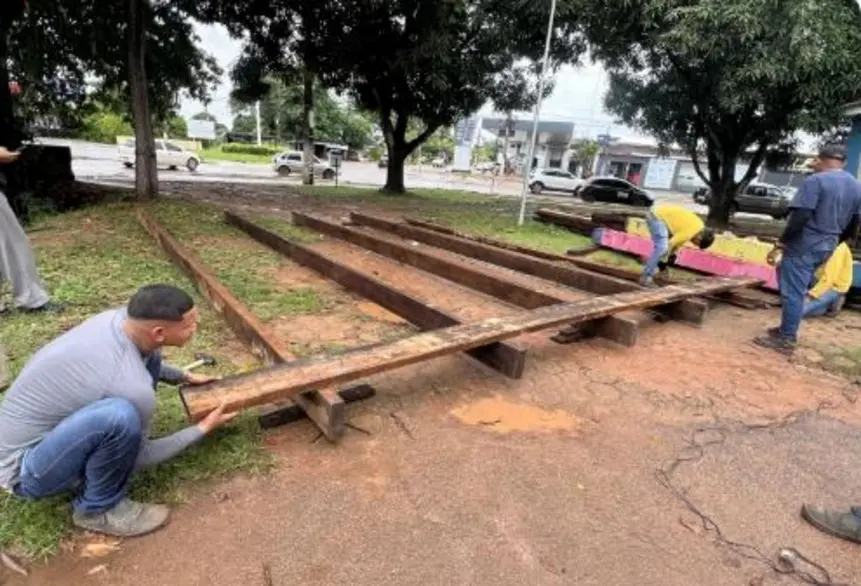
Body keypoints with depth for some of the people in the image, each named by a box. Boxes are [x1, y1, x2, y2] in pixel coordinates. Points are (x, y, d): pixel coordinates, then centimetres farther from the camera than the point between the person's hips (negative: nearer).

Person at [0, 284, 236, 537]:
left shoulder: (120, 317, -12)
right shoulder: (131, 385, -34)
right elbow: (139, 457, -14)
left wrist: (184, 376, 18)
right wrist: (203, 428, -5)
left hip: (46, 423, 8)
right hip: (24, 468, -8)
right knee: (121, 416, -37)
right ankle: (97, 508, -8)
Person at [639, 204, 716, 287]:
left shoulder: (699, 225, 8)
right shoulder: (690, 231, -21)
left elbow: (678, 239, 19)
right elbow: (670, 243, -17)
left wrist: (674, 254, 17)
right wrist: (663, 261, -6)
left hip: (660, 214, 10)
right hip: (657, 216, -10)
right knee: (661, 247, -17)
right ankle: (645, 278, -14)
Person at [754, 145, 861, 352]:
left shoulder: (815, 181, -13)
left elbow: (799, 217, -22)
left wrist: (780, 244, -17)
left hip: (803, 246, -8)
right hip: (824, 249, 8)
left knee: (793, 293, -2)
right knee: (798, 290, 22)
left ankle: (786, 339, 3)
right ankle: (787, 329, 28)